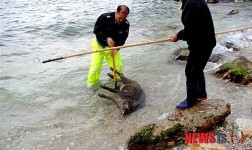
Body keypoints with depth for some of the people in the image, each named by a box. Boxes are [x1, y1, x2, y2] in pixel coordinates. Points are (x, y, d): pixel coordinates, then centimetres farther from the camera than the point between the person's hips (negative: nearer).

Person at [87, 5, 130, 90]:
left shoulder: (126, 24, -17)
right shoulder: (104, 17, -28)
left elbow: (123, 38, -13)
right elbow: (96, 30, -24)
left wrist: (116, 48, -29)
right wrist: (107, 38, -39)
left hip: (114, 46, 3)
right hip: (99, 45, -3)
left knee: (118, 65, 6)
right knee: (95, 65, -6)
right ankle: (92, 83, 18)